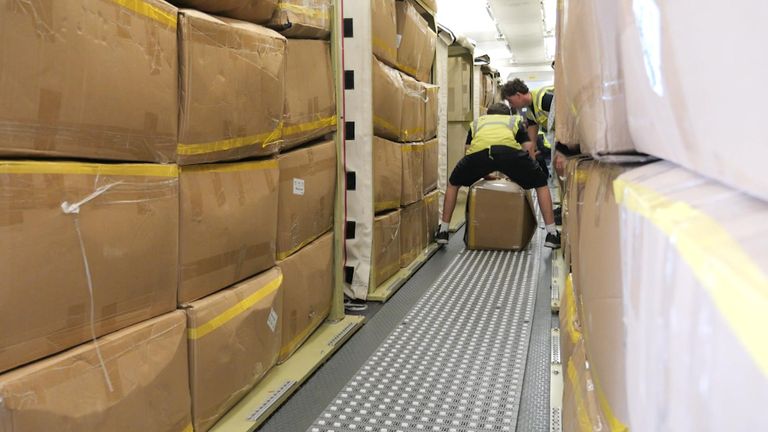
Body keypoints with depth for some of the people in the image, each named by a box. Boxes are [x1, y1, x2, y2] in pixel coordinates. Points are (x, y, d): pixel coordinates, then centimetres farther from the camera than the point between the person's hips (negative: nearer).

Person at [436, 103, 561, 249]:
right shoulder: (516, 120, 40)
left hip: (478, 152, 1)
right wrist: (520, 177, 45)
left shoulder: (476, 123, 43)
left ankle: (443, 231, 28)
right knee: (541, 184, 23)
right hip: (509, 150, -1)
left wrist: (485, 174, 56)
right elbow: (530, 150, 30)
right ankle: (551, 234, 17)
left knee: (453, 183, 30)